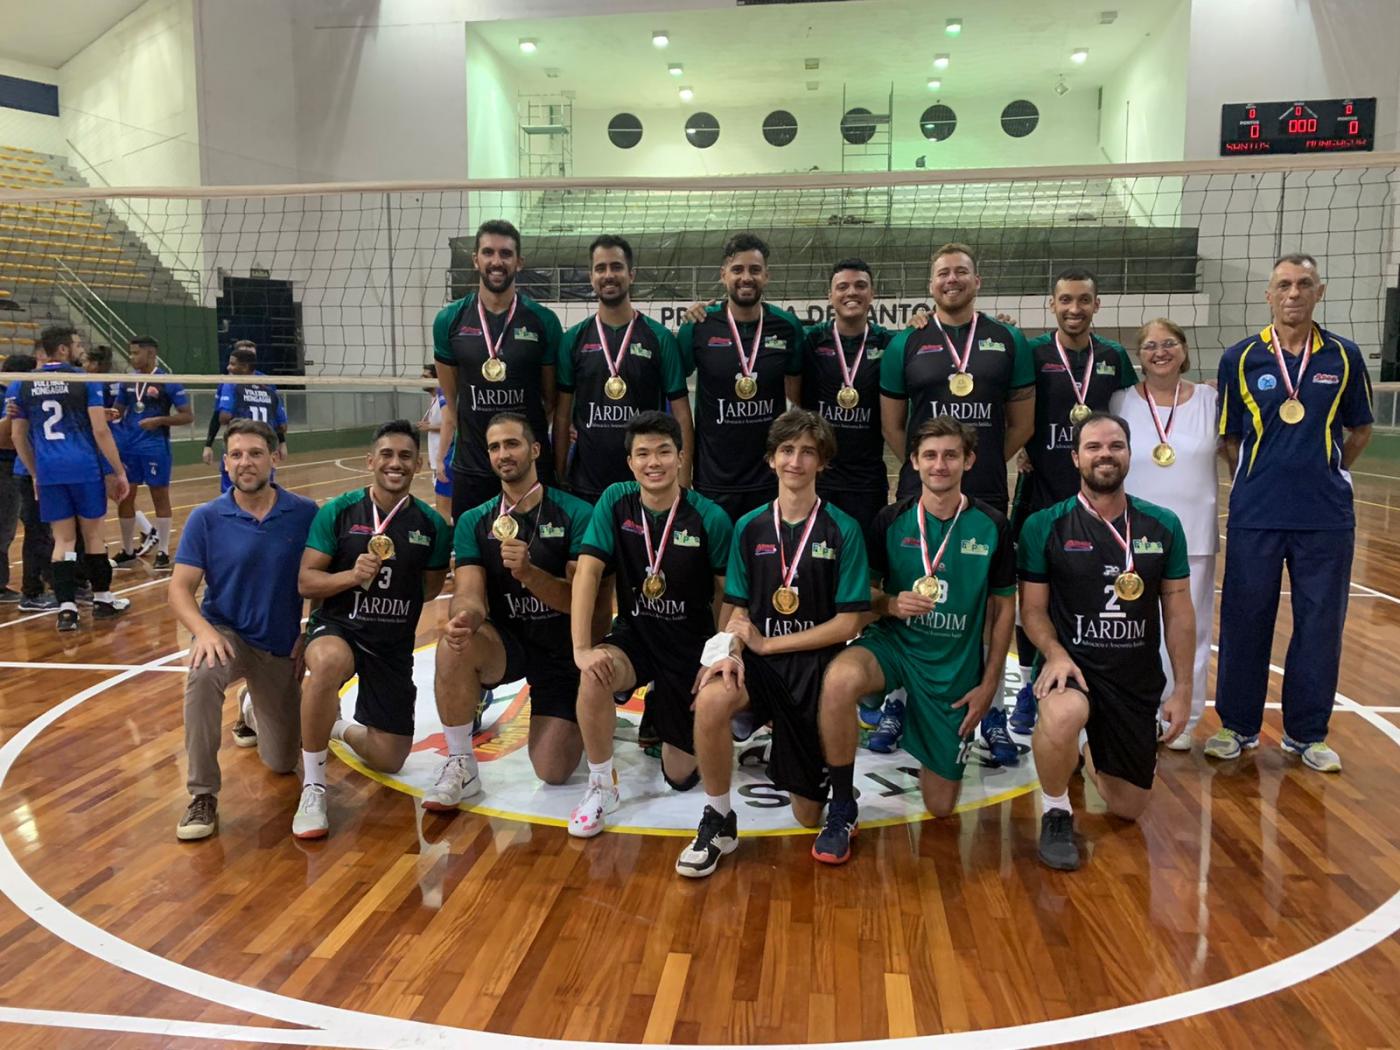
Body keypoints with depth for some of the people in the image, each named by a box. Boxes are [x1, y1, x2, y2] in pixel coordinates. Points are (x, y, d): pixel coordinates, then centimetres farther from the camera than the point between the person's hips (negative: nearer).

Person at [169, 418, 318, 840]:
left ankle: (255, 708, 46)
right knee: (202, 676, -39)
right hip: (226, 634, -1)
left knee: (282, 762, 9)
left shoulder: (305, 513, -9)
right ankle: (202, 797, -22)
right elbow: (180, 588, -9)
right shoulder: (206, 518, -8)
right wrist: (204, 631, -27)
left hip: (283, 647, 1)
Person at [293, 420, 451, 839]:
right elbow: (305, 581, -9)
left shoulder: (431, 525, -1)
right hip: (337, 627, -3)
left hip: (394, 644, 3)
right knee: (329, 663, -42)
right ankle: (312, 789, -24)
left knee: (389, 760, 5)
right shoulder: (338, 512, -6)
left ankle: (341, 727, 41)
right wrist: (352, 576, -24)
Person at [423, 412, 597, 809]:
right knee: (454, 645, -33)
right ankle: (460, 766, -14)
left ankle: (581, 716, 27)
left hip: (563, 649, -2)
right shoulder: (474, 522, 1)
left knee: (553, 772, -10)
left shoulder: (575, 514, -9)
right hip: (504, 642, 2)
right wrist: (465, 617, -37)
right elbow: (469, 594, -12)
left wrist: (527, 572, -32)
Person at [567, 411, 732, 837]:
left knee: (681, 776, 5)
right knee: (595, 675, -35)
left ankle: (661, 711, 40)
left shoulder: (710, 518, -15)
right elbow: (588, 571, -16)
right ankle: (601, 786, -11)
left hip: (691, 646, 0)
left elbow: (727, 594, -5)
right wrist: (582, 647, -26)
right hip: (635, 636, 1)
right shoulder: (616, 501, -10)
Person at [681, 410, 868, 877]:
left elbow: (847, 623, -8)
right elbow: (737, 609, 5)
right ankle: (718, 820, -13)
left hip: (817, 663, -1)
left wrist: (767, 644, -13)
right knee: (710, 700, -36)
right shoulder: (750, 527, 3)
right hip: (758, 660, 2)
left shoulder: (843, 531, -6)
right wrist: (731, 651, -17)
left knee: (808, 816, 4)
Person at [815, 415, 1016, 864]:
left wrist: (989, 684, 1)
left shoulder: (992, 525, -4)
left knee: (940, 808, 4)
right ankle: (842, 811, -17)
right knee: (838, 681, -38)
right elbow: (864, 592, 5)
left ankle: (940, 752, 41)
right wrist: (891, 604, -19)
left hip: (956, 666, 1)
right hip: (893, 642, 0)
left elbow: (1003, 607, 4)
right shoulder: (891, 520, -5)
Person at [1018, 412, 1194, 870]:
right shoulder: (1044, 526, -7)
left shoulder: (1163, 525, 1)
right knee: (1061, 716, -40)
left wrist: (1183, 689, 2)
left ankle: (1091, 759, 47)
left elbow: (1178, 612, 5)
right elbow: (1033, 608, -4)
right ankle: (1056, 813, -10)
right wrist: (1055, 655, -22)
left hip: (1138, 679, 4)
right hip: (1072, 663, -3)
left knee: (1128, 809, 11)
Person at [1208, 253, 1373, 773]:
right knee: (1245, 620, 6)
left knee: (1320, 624, 7)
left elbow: (1359, 430, 13)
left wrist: (1324, 473, 7)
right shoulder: (1241, 358, 0)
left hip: (1326, 515, 1)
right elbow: (1228, 438, 6)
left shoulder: (1344, 356, 3)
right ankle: (1238, 725, 21)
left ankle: (1307, 732, 22)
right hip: (1255, 513, -1)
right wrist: (1257, 481, 1)